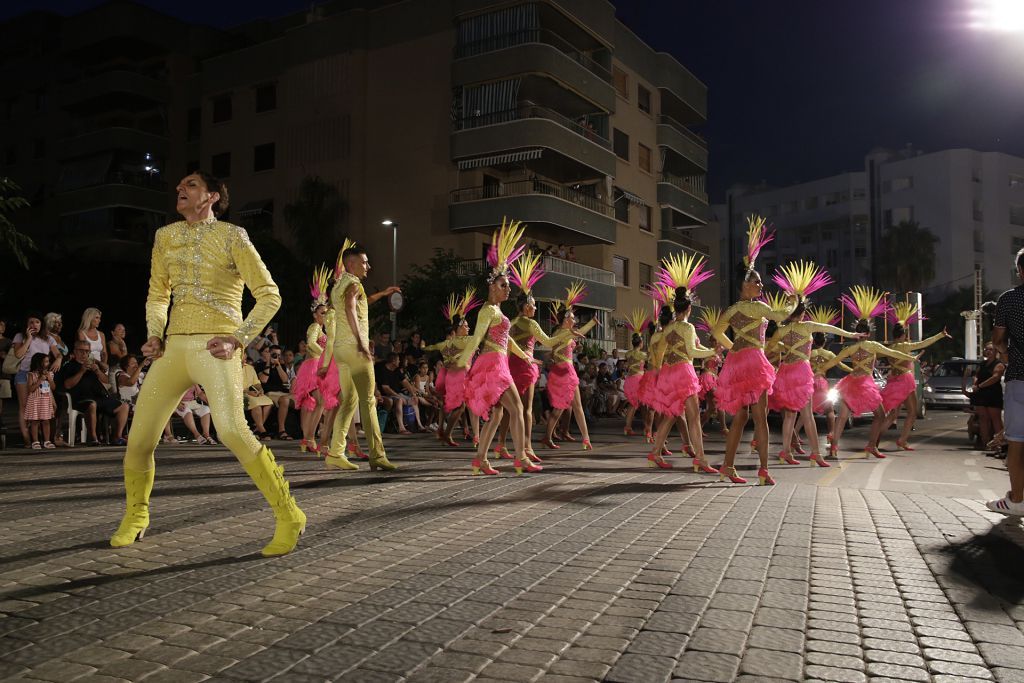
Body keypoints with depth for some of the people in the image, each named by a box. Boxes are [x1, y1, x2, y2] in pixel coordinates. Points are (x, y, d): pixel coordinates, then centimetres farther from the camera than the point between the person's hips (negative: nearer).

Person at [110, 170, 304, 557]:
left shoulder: (231, 236, -1)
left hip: (215, 348, -6)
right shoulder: (165, 237, 15)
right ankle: (135, 517, 28)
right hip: (174, 347, 6)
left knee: (231, 429, -26)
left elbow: (269, 295, -4)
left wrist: (238, 339, -14)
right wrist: (154, 335, 9)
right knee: (139, 437, 3)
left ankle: (288, 516, -16)